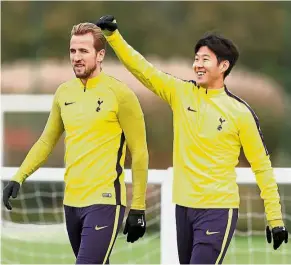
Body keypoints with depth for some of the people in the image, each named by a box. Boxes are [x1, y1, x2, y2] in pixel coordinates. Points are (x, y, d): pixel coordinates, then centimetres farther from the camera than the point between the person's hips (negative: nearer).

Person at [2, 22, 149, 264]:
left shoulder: (119, 94, -7)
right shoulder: (64, 92, 9)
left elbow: (139, 153, -5)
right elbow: (47, 142, 19)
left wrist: (138, 209, -6)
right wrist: (19, 178, 6)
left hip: (104, 202, -6)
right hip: (72, 201, 6)